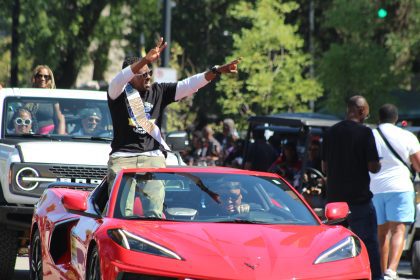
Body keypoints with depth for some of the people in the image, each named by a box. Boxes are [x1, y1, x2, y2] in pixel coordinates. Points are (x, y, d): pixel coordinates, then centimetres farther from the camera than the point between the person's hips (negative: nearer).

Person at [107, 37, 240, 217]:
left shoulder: (158, 92, 12)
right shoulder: (119, 93, 0)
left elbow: (188, 85, 7)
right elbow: (120, 79, -21)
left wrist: (217, 71, -4)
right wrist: (146, 60, -36)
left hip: (153, 157, 3)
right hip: (123, 158, -3)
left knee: (156, 204, -12)